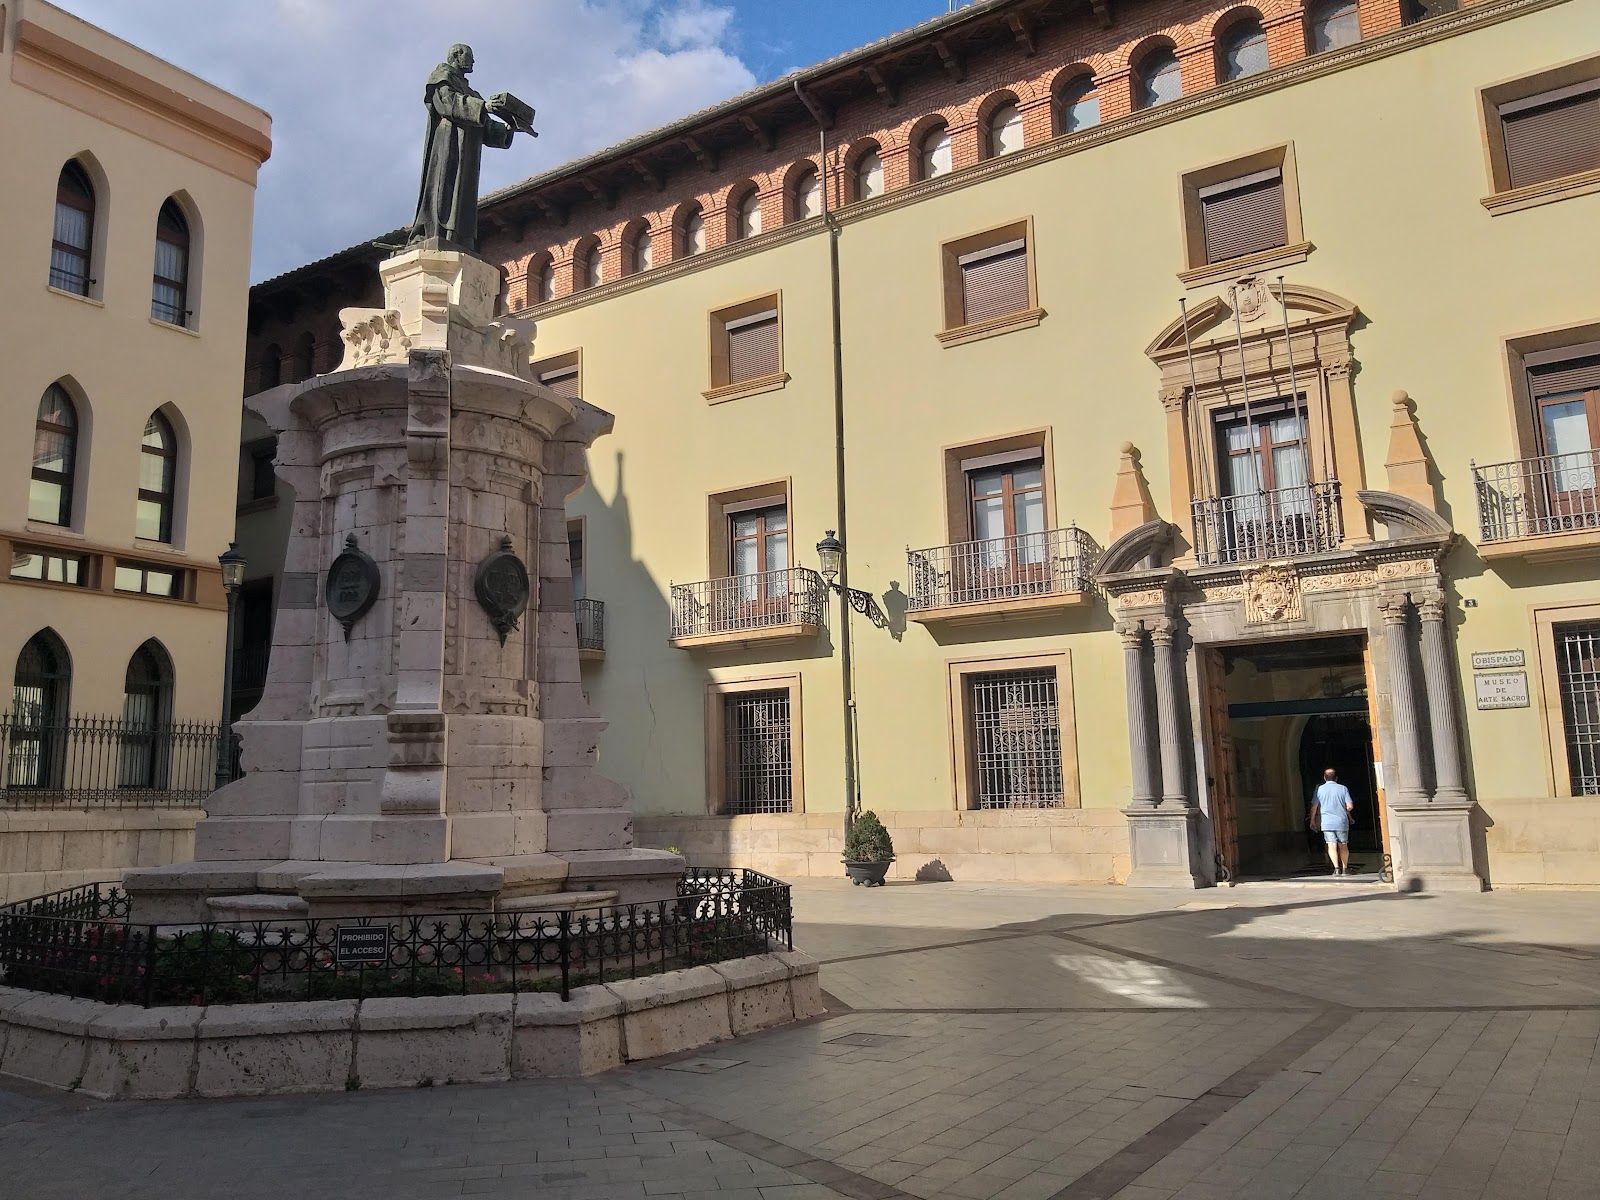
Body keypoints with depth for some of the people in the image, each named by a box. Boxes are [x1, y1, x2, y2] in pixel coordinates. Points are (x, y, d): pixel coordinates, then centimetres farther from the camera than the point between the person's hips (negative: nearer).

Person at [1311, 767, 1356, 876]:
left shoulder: (1320, 789, 1)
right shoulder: (1343, 788, 2)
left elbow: (1314, 807, 1)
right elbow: (1350, 806, -3)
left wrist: (1313, 820, 13)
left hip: (1326, 822, -1)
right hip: (1342, 822, 1)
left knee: (1332, 846, -4)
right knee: (1343, 846, 13)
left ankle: (1336, 868, -18)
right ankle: (1345, 868, 19)